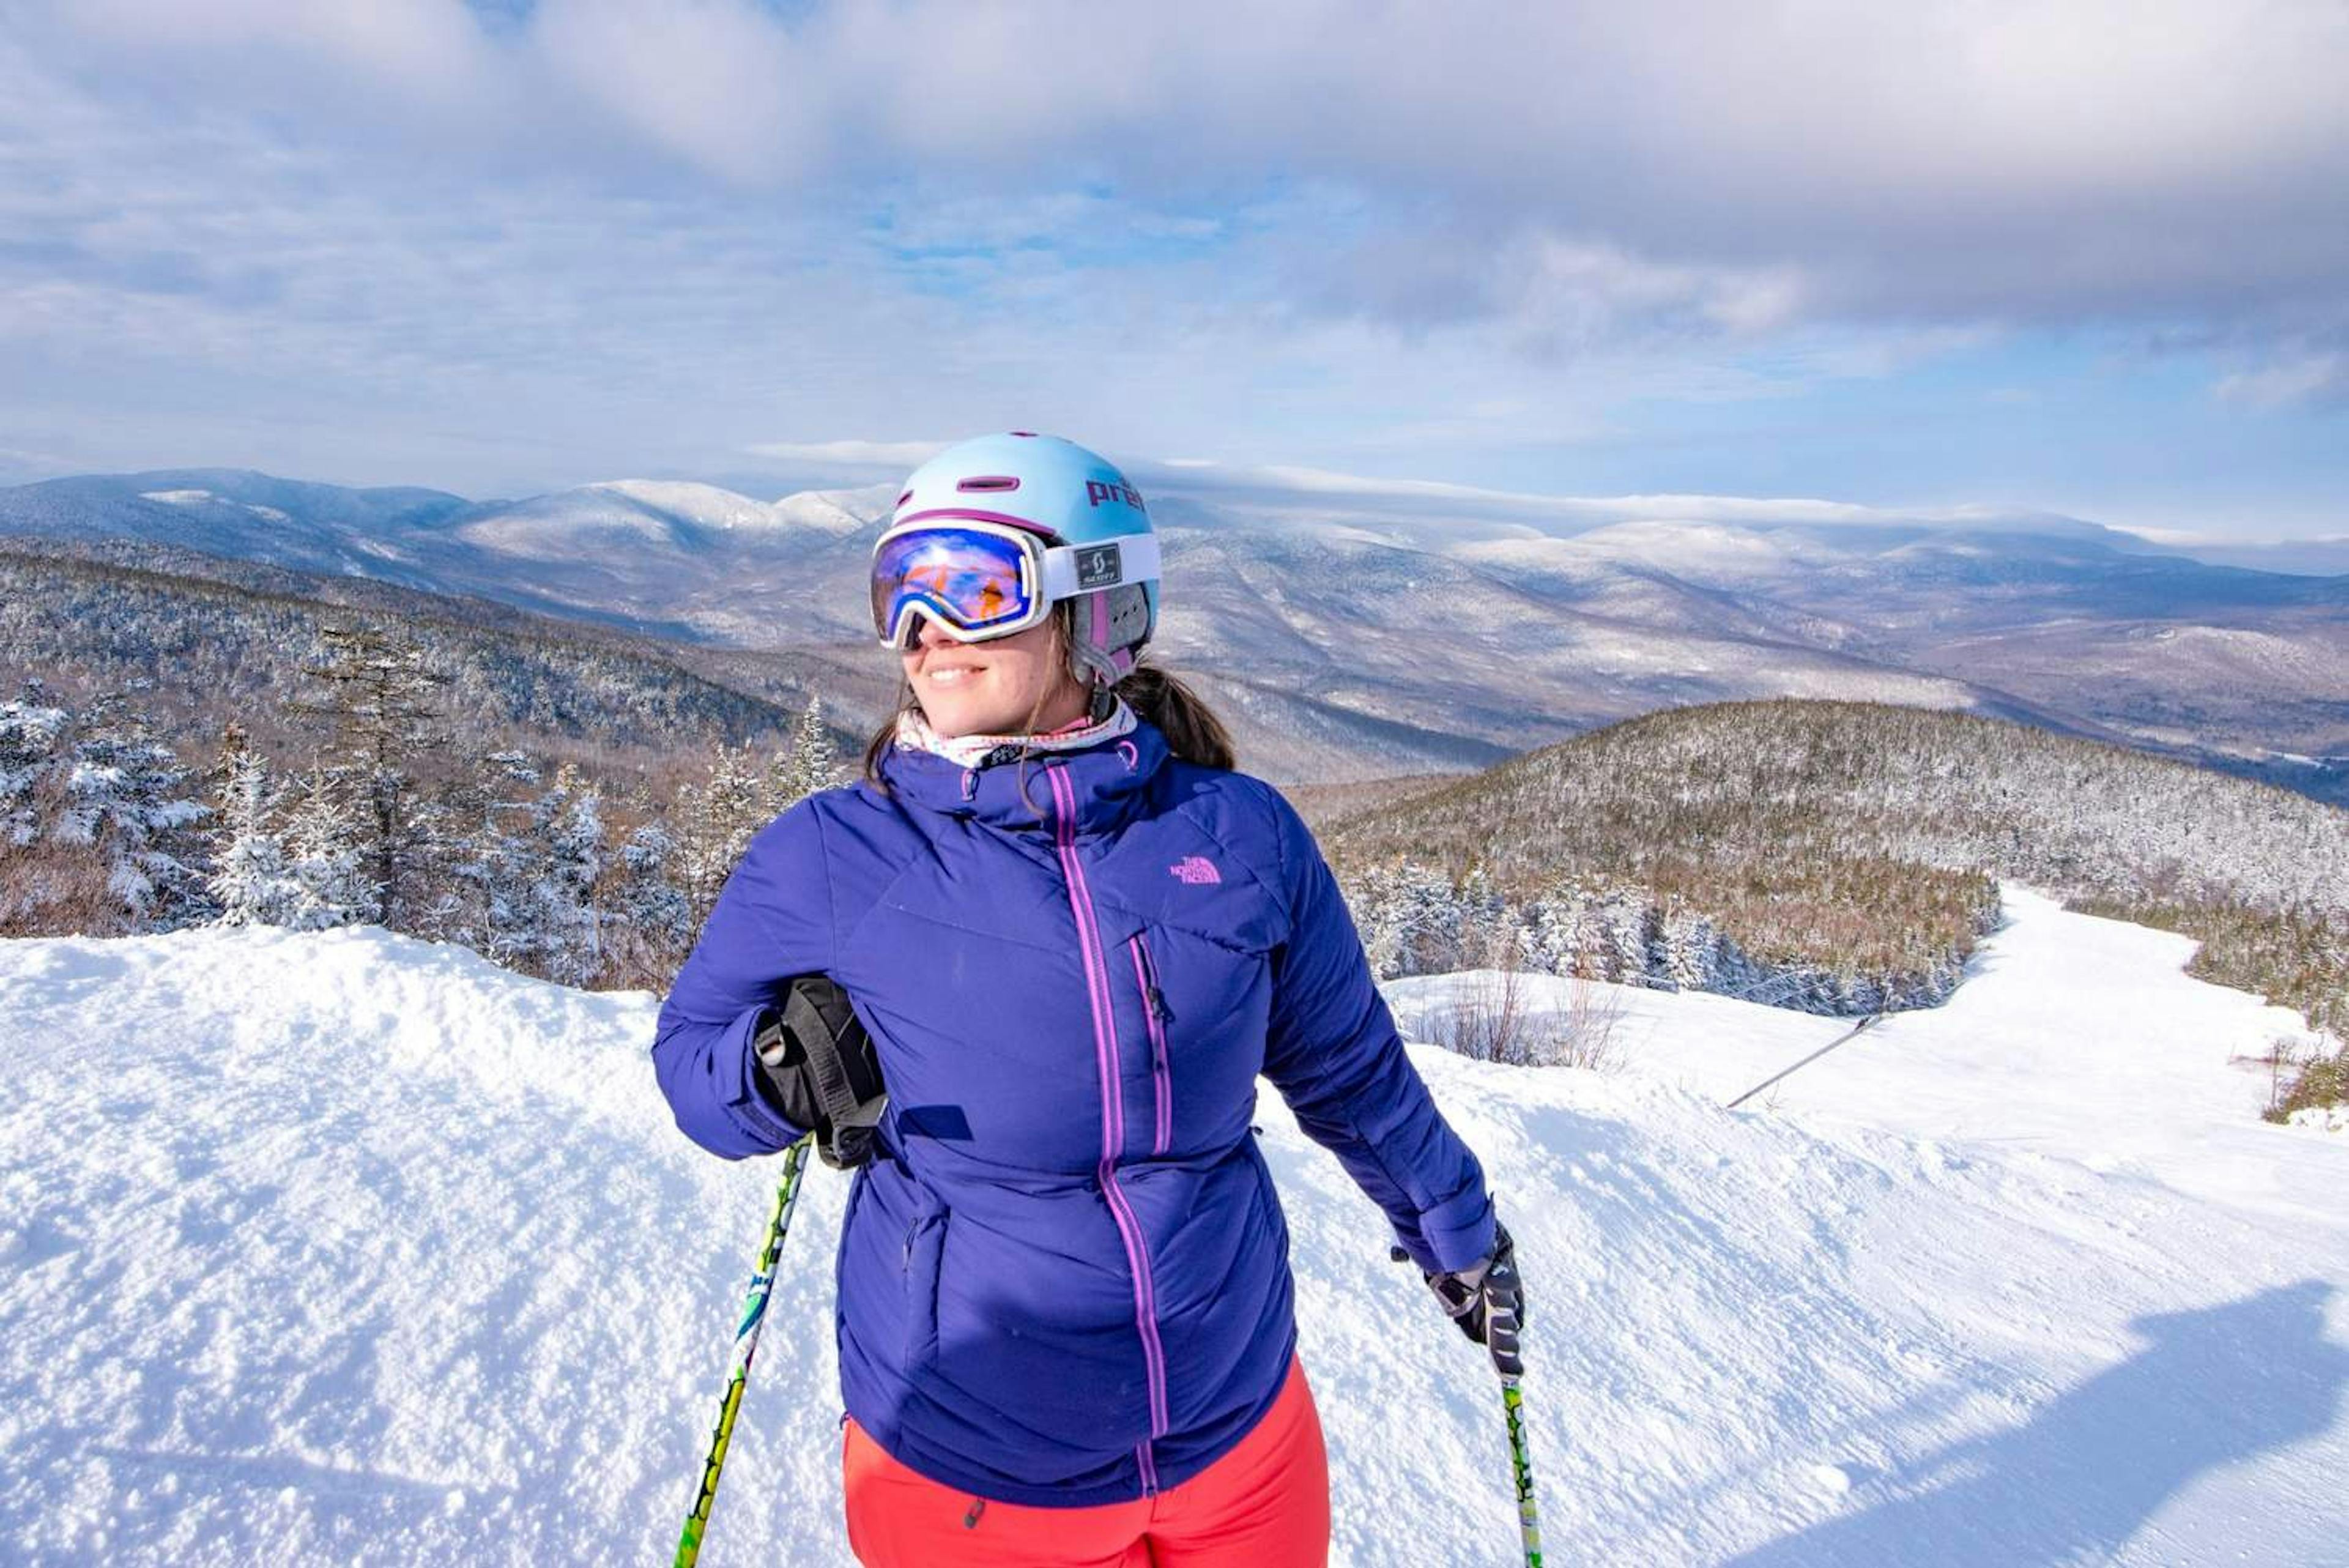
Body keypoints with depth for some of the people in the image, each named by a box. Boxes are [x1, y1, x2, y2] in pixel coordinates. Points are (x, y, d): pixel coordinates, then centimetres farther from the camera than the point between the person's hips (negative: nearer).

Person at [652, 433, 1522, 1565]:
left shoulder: (1243, 836, -8)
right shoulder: (828, 858, -12)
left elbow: (1351, 1069, 7)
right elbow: (689, 1050, 0)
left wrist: (1456, 1228, 20)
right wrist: (775, 1069, -22)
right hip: (964, 1470, -1)